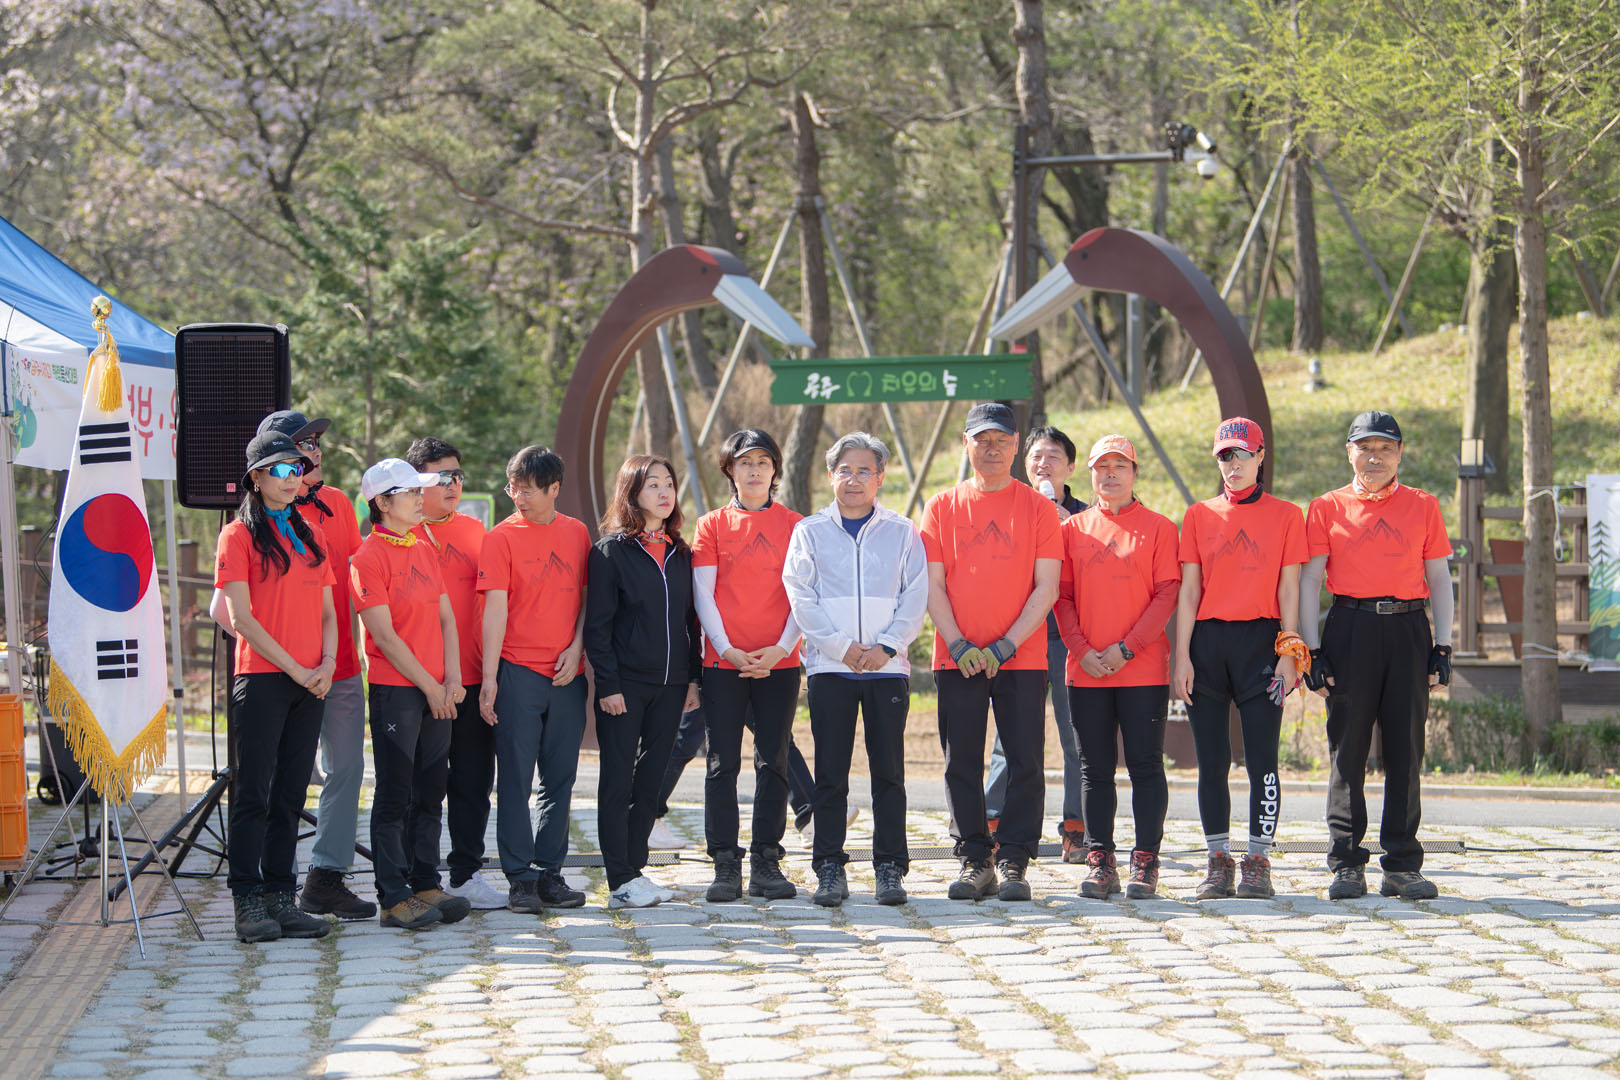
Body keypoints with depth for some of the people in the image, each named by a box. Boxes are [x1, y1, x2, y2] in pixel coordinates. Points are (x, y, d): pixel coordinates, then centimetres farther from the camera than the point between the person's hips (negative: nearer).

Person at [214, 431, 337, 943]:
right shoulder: (240, 535, -3)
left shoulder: (310, 534, 16)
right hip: (261, 679, -6)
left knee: (290, 794, 7)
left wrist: (328, 662, -2)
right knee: (254, 793, -5)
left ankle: (280, 897, 11)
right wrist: (294, 669, -12)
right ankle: (248, 903, -2)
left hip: (310, 684, 6)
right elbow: (241, 617, -9)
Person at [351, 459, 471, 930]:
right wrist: (429, 687, -11)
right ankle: (393, 897, 2)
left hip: (438, 692, 7)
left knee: (431, 792, 10)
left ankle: (426, 885, 18)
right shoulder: (369, 557, -9)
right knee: (394, 794, -2)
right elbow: (384, 634, -13)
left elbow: (446, 617, 13)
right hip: (395, 690, -7)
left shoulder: (425, 551, 13)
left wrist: (453, 680, 0)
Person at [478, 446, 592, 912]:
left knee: (560, 779, 8)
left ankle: (550, 873, 16)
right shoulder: (502, 537, -3)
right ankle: (520, 878, 1)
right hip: (518, 671, -4)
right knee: (516, 779, -3)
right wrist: (489, 678, -12)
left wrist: (576, 647, -3)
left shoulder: (576, 533, 9)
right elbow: (495, 609, -7)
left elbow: (585, 596, 14)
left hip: (567, 675, 4)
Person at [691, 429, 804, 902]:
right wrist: (726, 649, -9)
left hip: (778, 663, 1)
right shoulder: (712, 525, 7)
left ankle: (766, 863, 8)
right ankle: (725, 866, 3)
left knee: (773, 762, 2)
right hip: (723, 662, -1)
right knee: (723, 763, -1)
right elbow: (703, 594, 2)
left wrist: (782, 648, -9)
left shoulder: (794, 525, 7)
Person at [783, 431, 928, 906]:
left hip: (887, 667, 0)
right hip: (830, 666, 0)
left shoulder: (902, 532, 11)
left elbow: (915, 598, 3)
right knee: (830, 773, -1)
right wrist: (841, 646, -10)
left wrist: (888, 646, -10)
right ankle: (829, 869, 3)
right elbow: (801, 596, 1)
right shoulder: (810, 532, 10)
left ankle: (890, 867, 3)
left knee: (889, 772, -1)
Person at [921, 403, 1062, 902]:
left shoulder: (1037, 507, 4)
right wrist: (959, 645, -10)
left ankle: (1014, 862, 4)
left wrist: (1006, 645, -12)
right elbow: (933, 585, 3)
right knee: (961, 763, 2)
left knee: (1026, 762, -3)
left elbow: (1046, 587, -2)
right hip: (957, 659, 1)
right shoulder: (942, 507, 8)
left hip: (1022, 657, -1)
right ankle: (974, 861, 9)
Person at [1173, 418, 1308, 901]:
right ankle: (1219, 862, 9)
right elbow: (1188, 589, 7)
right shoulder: (1199, 516, 11)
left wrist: (1289, 653, -5)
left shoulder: (1285, 516, 6)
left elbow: (1288, 589, 4)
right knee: (1212, 761, 3)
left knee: (1262, 760, -5)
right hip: (1207, 643, 2)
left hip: (1260, 642, -2)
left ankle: (1258, 862, 1)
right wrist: (1182, 657, 0)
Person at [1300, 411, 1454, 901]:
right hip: (1350, 630, -1)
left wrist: (1443, 647, 2)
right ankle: (1347, 864, 4)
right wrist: (1313, 651, -3)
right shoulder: (1327, 508, 7)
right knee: (1347, 750, -1)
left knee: (1406, 750, 1)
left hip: (1408, 630, 1)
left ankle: (1402, 865, 6)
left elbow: (1439, 578, 11)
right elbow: (1309, 580, 5)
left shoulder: (1423, 506, 11)